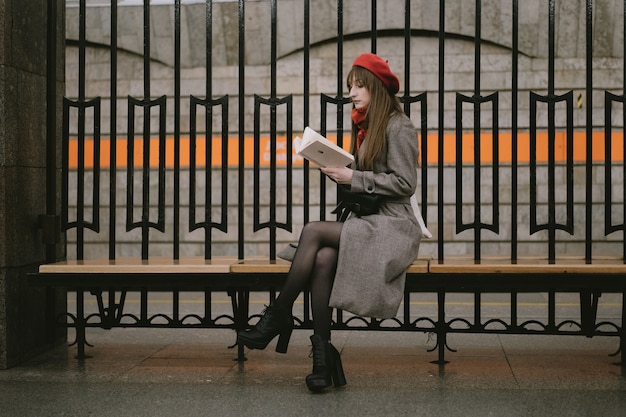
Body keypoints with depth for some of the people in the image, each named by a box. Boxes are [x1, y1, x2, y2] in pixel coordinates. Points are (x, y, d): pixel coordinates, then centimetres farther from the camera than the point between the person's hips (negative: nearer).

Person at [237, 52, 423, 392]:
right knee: (323, 259, -26)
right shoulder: (365, 126, 21)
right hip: (365, 221, 6)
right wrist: (337, 169, 1)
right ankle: (322, 352, -28)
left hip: (392, 226, -6)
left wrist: (354, 178, -13)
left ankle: (278, 316, -16)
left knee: (313, 231, -26)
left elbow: (405, 183, -11)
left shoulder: (399, 126, -4)